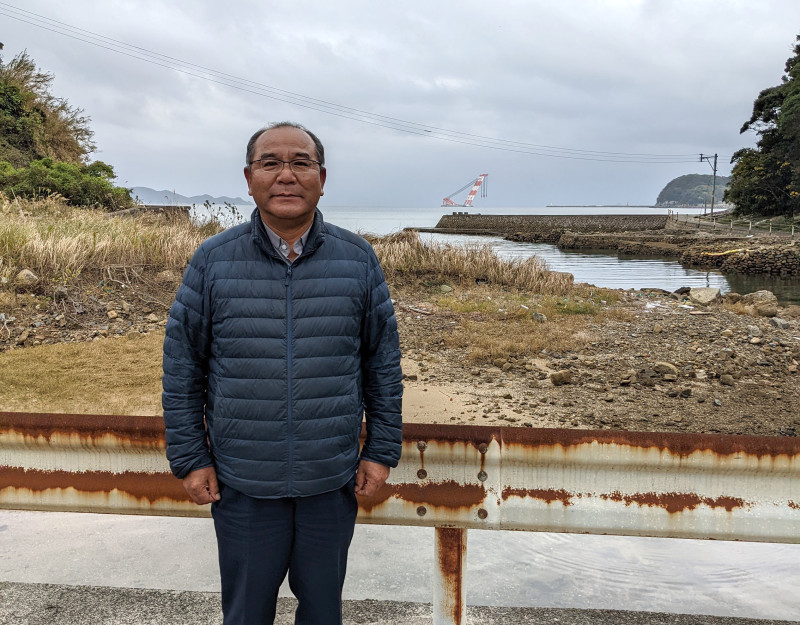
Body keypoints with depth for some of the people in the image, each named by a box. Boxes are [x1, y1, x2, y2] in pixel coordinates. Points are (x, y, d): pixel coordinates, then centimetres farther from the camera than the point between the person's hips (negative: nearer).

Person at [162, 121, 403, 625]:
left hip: (332, 480, 1)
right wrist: (190, 459, -1)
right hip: (242, 483, 0)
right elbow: (182, 366, 0)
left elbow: (383, 362, 2)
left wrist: (381, 451, 1)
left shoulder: (358, 259, -3)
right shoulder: (213, 261, -5)